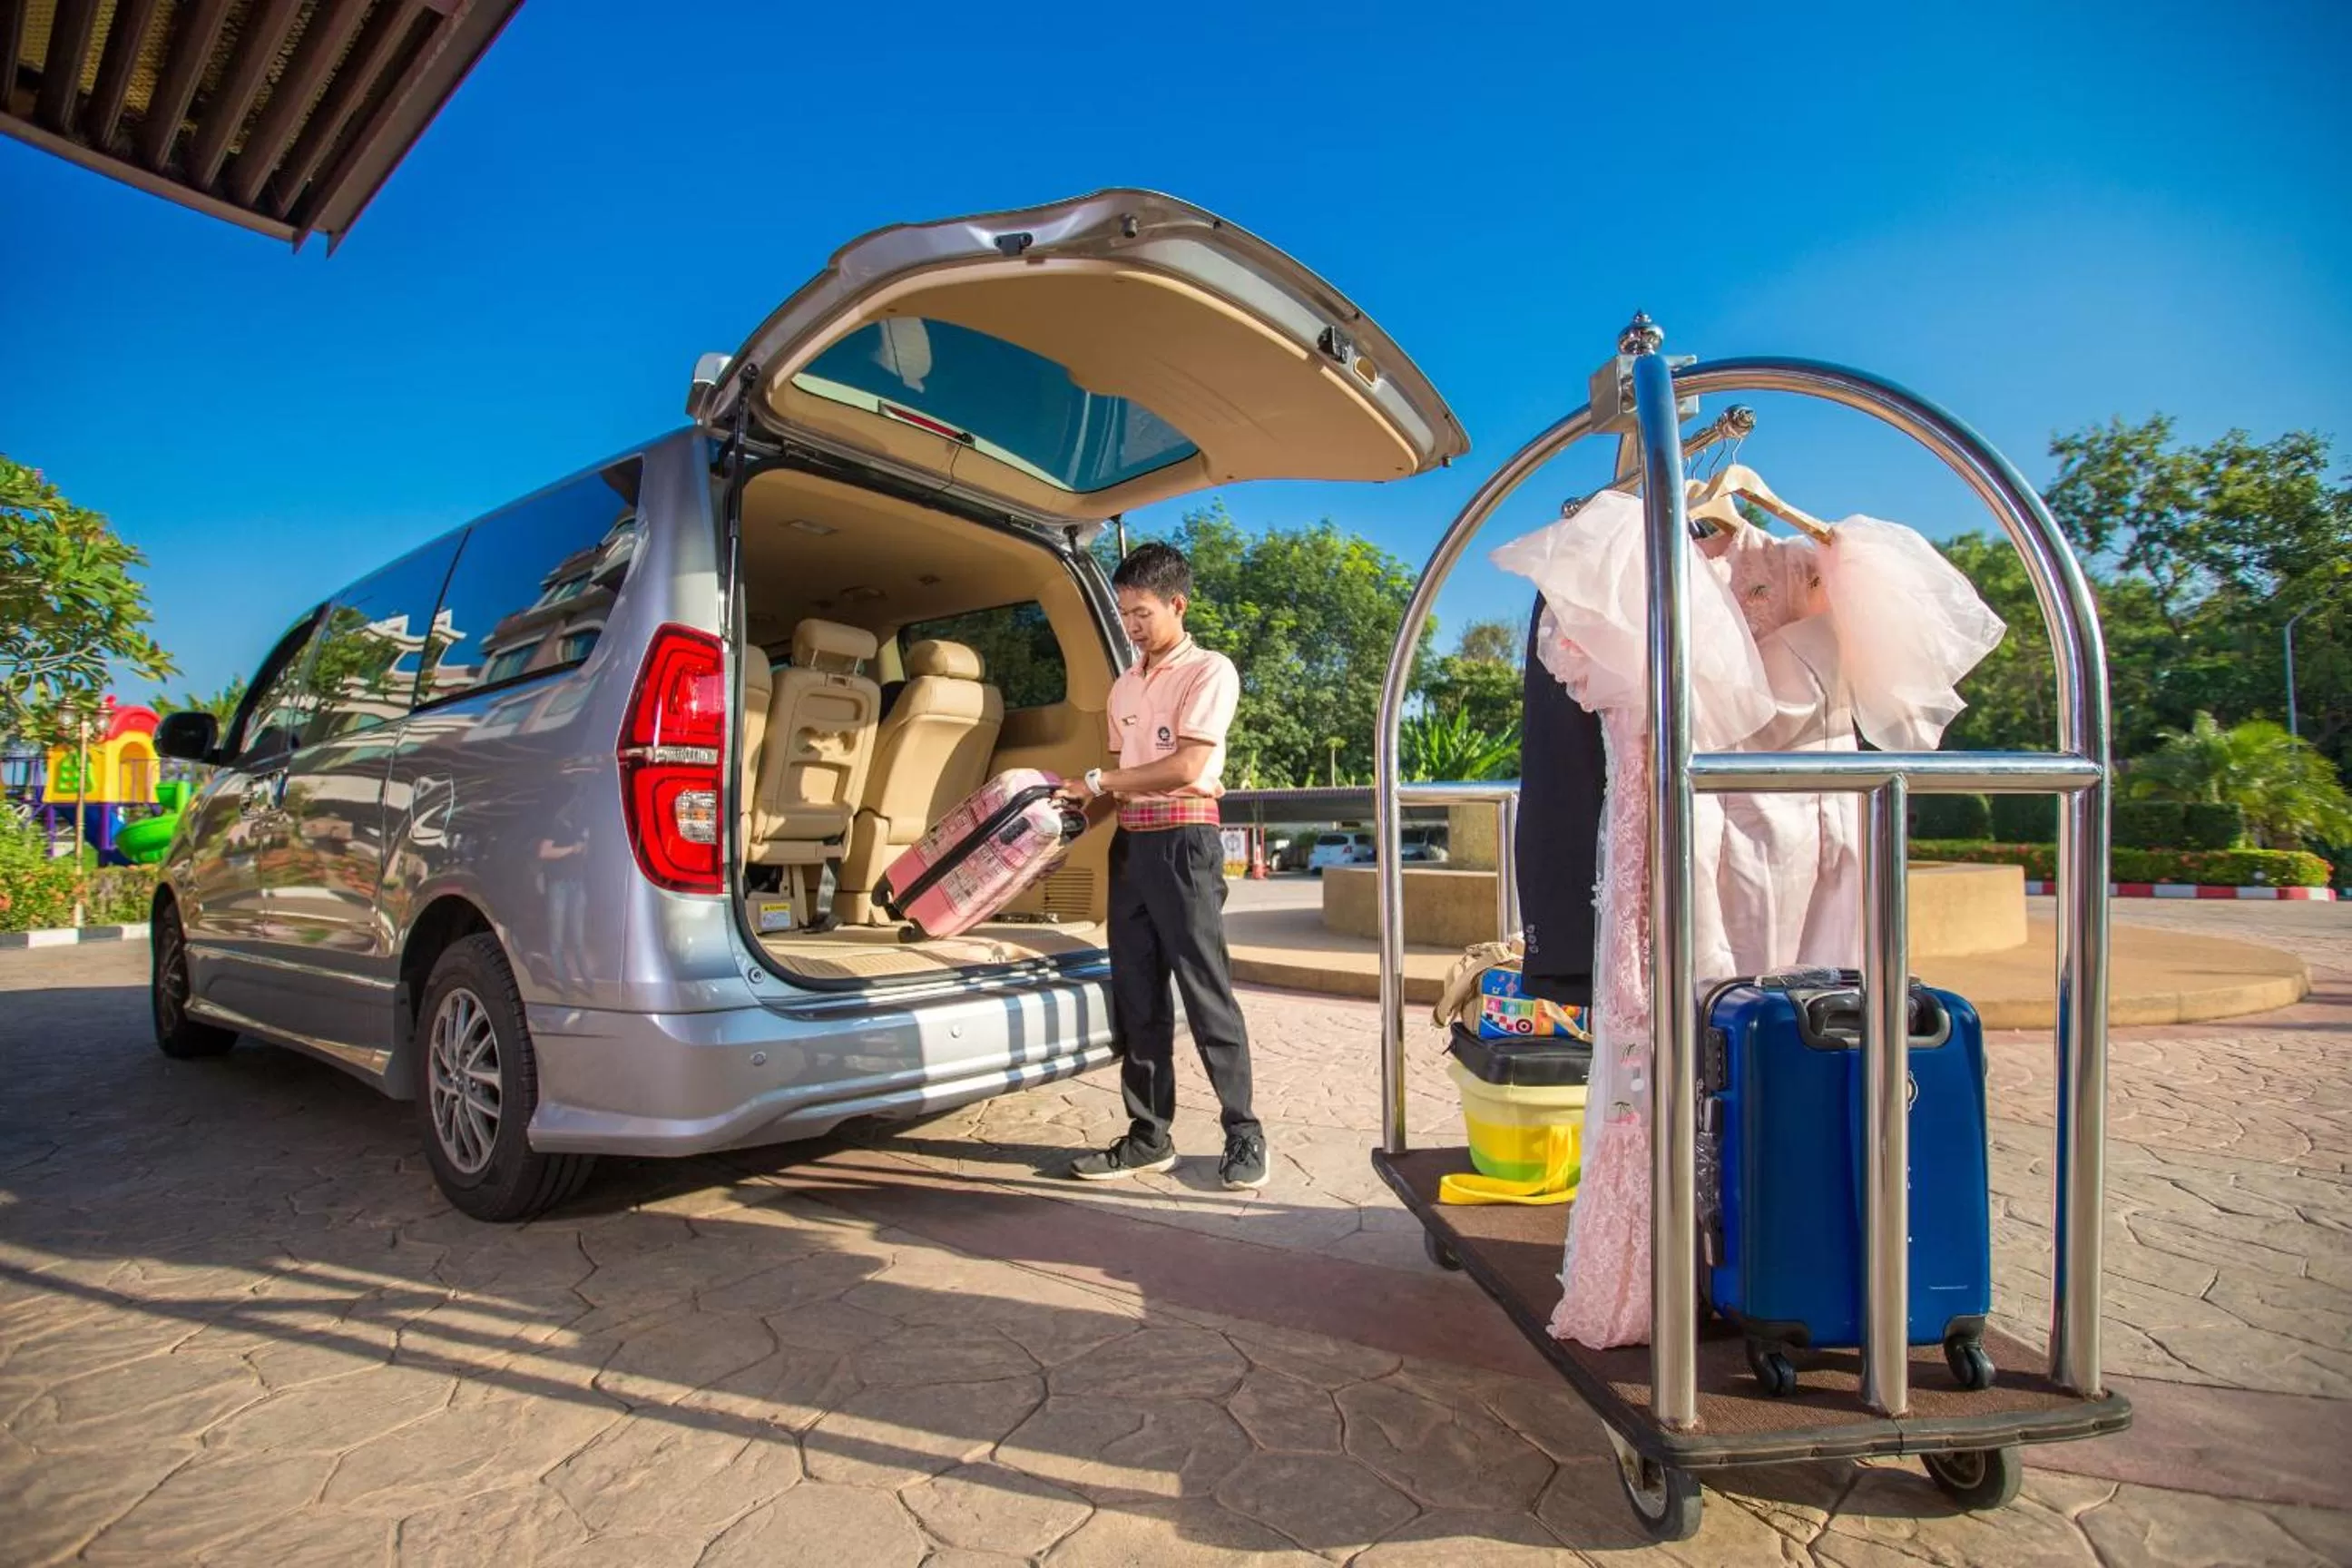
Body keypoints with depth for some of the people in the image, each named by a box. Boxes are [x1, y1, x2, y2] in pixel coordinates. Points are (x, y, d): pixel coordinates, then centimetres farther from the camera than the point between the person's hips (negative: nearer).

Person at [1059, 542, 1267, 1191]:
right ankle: (1149, 1136, 17)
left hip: (1184, 840, -7)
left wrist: (1097, 782, -13)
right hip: (1130, 842, 7)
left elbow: (1186, 765, -15)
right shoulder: (1124, 687, 17)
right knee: (1136, 995, 8)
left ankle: (1244, 1134, 9)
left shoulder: (1209, 671, -4)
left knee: (1206, 991, -4)